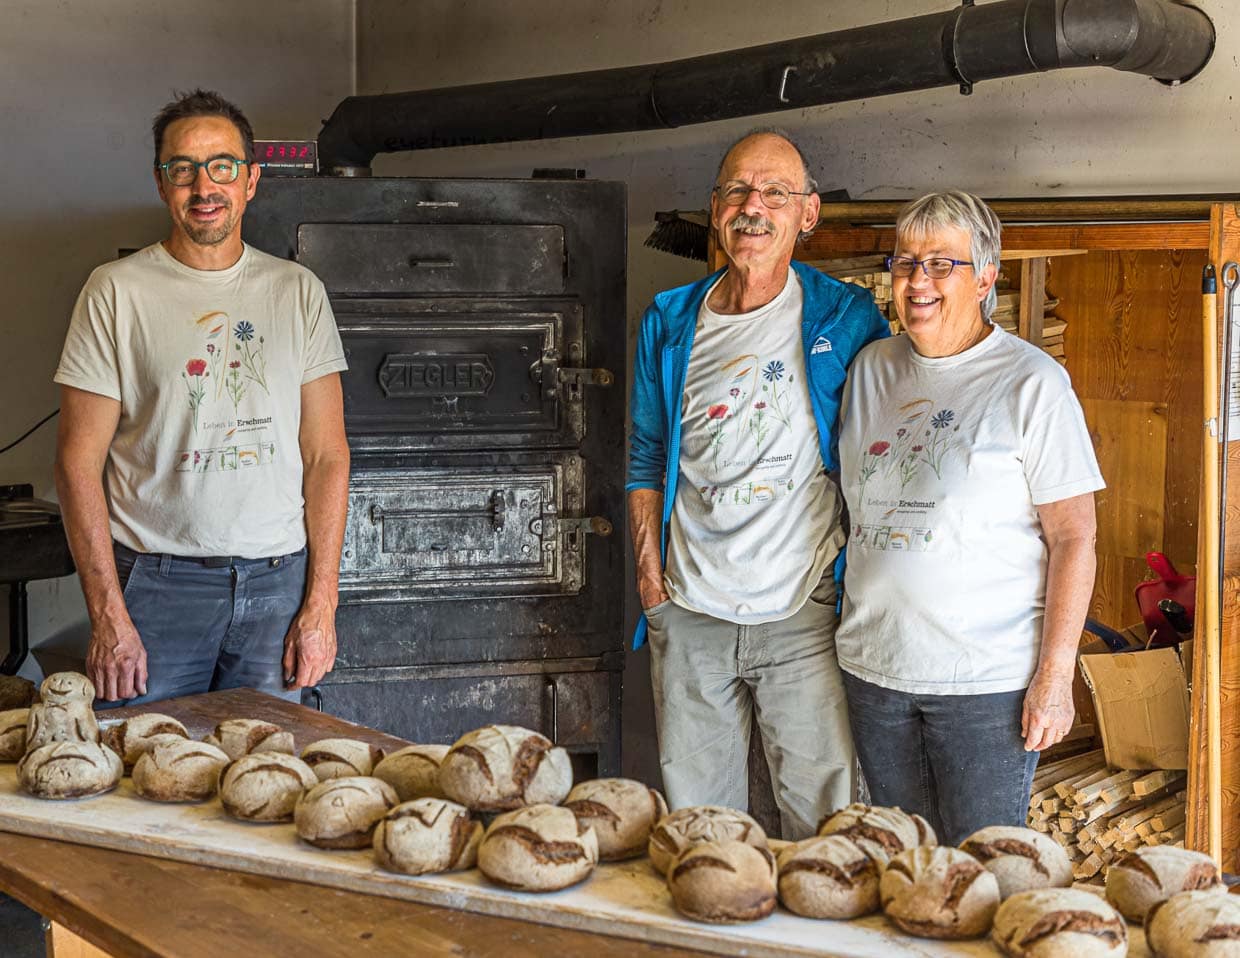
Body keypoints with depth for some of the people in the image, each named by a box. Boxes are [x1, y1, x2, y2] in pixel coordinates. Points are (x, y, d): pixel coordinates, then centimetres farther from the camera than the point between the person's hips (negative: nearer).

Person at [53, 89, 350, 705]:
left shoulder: (297, 292, 7)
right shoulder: (117, 292, -1)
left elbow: (326, 455, 5)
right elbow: (80, 462, -4)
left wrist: (320, 605, -3)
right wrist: (108, 616, -11)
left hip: (278, 583, 2)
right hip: (157, 583, -2)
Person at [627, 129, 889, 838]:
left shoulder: (847, 320, -2)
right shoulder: (670, 325, 6)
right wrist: (650, 572, 3)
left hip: (804, 618, -3)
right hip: (689, 617, 3)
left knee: (822, 817, 2)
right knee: (695, 814, 13)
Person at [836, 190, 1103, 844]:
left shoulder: (1031, 382, -7)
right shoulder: (870, 369, 9)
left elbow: (1073, 537, -9)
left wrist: (1056, 673, -13)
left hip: (987, 680, -5)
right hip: (872, 665, 5)